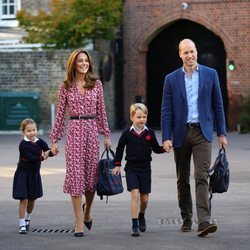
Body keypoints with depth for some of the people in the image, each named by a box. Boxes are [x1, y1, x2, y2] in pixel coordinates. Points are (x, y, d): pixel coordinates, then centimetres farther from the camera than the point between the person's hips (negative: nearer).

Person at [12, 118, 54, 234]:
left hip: (34, 174, 5)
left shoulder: (40, 142, -2)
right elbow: (30, 157, -24)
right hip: (23, 174, -5)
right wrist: (42, 157, -24)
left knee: (32, 199, 14)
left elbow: (48, 151, -14)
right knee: (24, 200, -8)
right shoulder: (23, 144, -14)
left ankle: (27, 218, 39)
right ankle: (22, 224, -1)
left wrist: (52, 152, -36)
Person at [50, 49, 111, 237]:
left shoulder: (96, 84, 6)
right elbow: (60, 114, 5)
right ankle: (79, 223, -1)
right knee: (75, 174, -5)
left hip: (92, 130, 2)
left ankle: (87, 211, 35)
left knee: (92, 173, 5)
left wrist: (106, 135, 8)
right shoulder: (66, 86, 3)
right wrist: (55, 139, 3)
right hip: (74, 131, -2)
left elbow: (101, 111, 10)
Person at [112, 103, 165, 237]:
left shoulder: (150, 133, 1)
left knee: (144, 198, 8)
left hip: (145, 168, 2)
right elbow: (119, 149, 9)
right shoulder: (127, 133, -3)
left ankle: (141, 216, 40)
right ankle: (135, 226, -11)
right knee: (135, 195, -15)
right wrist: (117, 164, 7)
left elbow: (156, 149, 8)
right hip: (131, 168, -2)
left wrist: (165, 148, -12)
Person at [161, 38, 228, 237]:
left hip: (202, 132, -2)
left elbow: (218, 105, 7)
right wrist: (166, 137, -6)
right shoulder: (172, 79, 4)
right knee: (183, 179, 9)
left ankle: (204, 221, -21)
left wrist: (222, 133, 4)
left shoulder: (210, 74, 4)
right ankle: (186, 219, 20)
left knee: (202, 176, -13)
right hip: (181, 133, 2)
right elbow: (166, 110, 2)